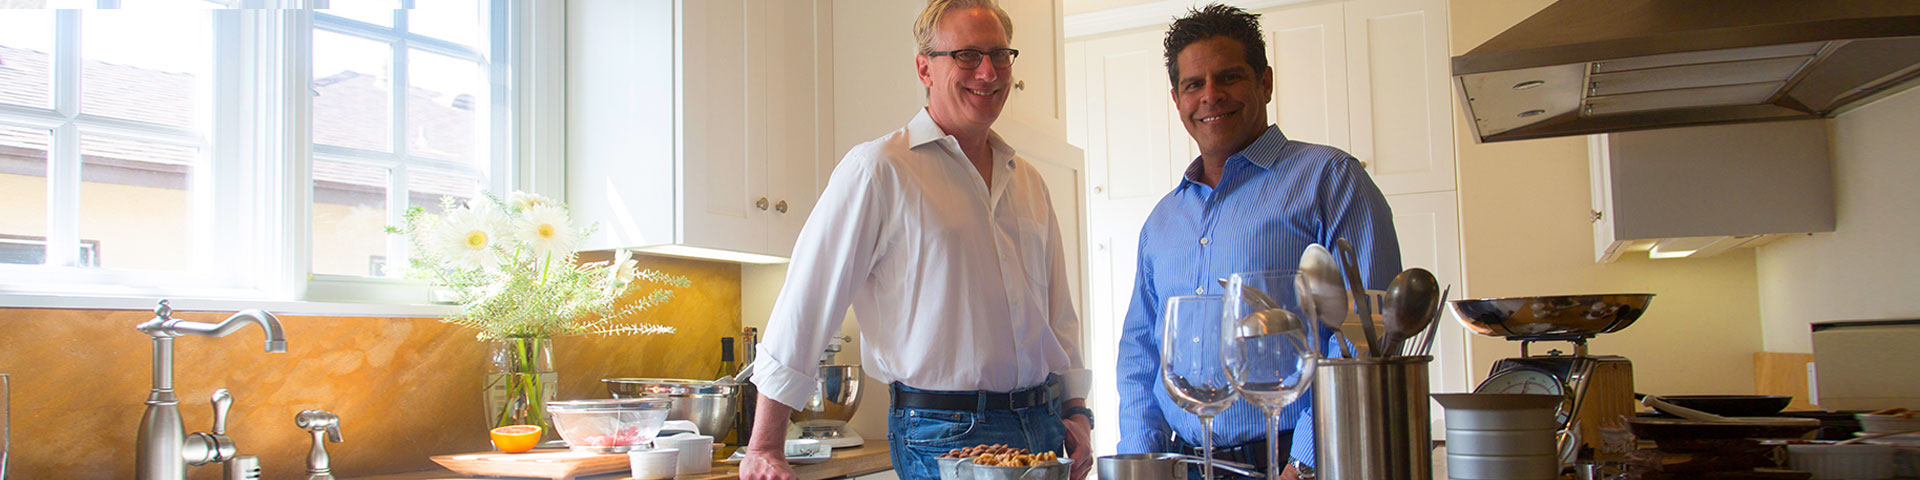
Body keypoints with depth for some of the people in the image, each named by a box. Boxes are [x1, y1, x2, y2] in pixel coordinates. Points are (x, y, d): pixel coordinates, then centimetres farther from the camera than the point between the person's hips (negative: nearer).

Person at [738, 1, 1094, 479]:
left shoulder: (1027, 180, 12)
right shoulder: (878, 168, -9)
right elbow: (807, 305, -12)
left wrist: (1076, 411, 10)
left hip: (1041, 426, 6)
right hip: (944, 435, -6)